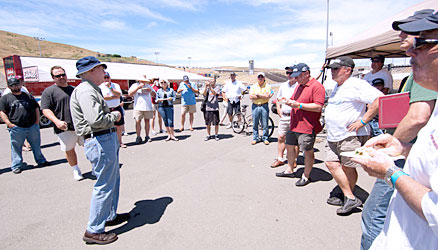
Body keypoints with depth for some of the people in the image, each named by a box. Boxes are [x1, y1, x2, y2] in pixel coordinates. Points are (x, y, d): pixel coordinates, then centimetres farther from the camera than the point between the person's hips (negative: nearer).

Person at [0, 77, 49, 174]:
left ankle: (41, 161, 25)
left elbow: (36, 108, 16)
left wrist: (37, 121, 6)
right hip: (16, 128, -2)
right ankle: (16, 166, 17)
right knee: (16, 148, 5)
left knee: (36, 146, 12)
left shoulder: (28, 96, 13)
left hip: (32, 127, 2)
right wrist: (9, 124, -10)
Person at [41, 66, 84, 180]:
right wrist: (57, 121, -22)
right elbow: (45, 110, -8)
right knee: (69, 150, 8)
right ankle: (76, 170, 24)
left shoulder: (74, 89, 16)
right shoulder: (49, 91, -1)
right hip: (64, 128, -3)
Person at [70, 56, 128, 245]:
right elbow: (96, 120, -27)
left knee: (114, 179, 21)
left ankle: (110, 216, 37)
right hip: (100, 142, -11)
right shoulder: (86, 90, -16)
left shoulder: (91, 89, 17)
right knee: (104, 185, -2)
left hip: (106, 139, 11)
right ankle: (93, 231, 12)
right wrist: (115, 116, -11)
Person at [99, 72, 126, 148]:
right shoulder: (100, 87, 1)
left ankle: (120, 142, 21)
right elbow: (103, 97, -14)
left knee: (119, 126, 8)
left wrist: (110, 87, -14)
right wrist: (115, 97, -10)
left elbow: (119, 94, -9)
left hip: (117, 108, 3)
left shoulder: (116, 85, 8)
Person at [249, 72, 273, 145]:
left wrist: (257, 94, -7)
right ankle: (255, 138, 17)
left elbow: (267, 96, -13)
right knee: (255, 124, 5)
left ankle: (265, 138, 16)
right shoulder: (253, 86, 8)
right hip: (255, 106, 2)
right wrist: (263, 96, -8)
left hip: (264, 106, -2)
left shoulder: (267, 86, 3)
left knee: (265, 124, 2)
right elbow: (251, 97, -6)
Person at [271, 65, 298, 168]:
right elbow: (278, 99, 23)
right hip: (284, 116, 6)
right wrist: (279, 110, 11)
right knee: (281, 137, 9)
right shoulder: (283, 85, 13)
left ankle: (294, 160, 16)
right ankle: (280, 159, 20)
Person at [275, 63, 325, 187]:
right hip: (294, 125, 9)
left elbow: (318, 107, -21)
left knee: (308, 151, 3)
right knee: (289, 146, 17)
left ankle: (306, 176, 18)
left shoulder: (317, 86, -13)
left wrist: (299, 105, -23)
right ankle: (290, 170, 34)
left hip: (307, 127, -9)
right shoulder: (298, 86, 15)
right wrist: (290, 102, 0)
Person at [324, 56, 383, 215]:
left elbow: (380, 99, -22)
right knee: (331, 164, 3)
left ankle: (349, 198, 19)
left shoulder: (356, 85, -12)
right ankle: (349, 198, 16)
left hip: (351, 136, -9)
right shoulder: (337, 87, 17)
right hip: (334, 137, 9)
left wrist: (362, 121, -20)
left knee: (347, 167, 0)